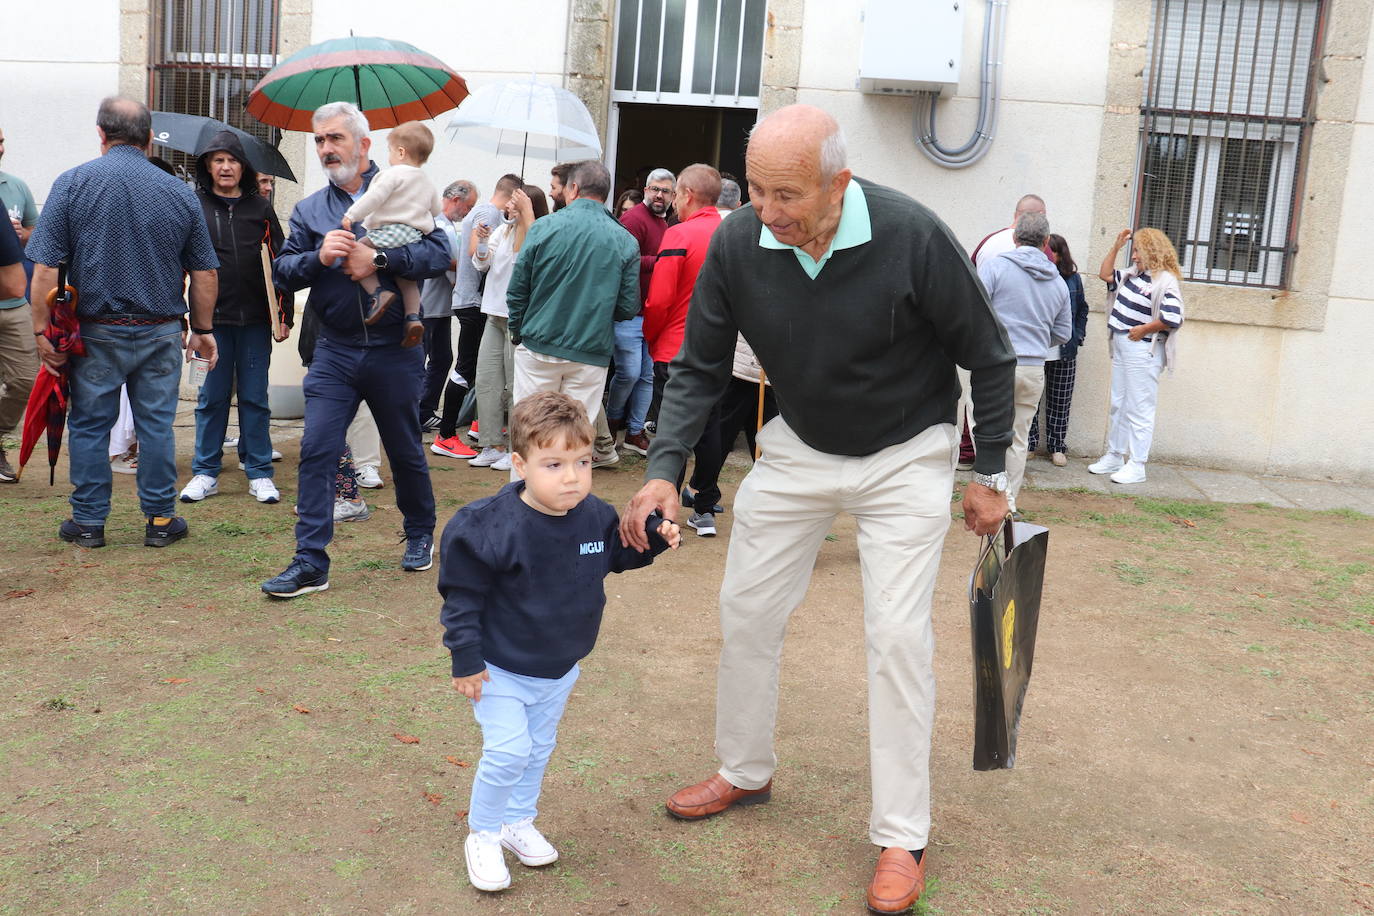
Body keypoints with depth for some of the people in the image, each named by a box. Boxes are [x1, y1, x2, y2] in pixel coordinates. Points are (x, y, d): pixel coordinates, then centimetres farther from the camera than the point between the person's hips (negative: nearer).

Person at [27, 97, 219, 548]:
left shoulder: (72, 183, -4)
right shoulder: (179, 193, 2)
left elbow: (46, 266, -10)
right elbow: (204, 272, 4)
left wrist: (41, 329, -5)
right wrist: (203, 329, 13)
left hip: (95, 331, -1)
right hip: (161, 333, 1)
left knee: (89, 425, 8)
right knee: (156, 425, 8)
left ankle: (88, 522, 16)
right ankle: (160, 520, 13)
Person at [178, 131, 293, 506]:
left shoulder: (261, 209, 8)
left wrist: (285, 315, 3)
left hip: (255, 320, 1)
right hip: (212, 318, -1)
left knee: (255, 398, 6)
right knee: (212, 398, 5)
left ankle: (259, 473, 14)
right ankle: (206, 472, 16)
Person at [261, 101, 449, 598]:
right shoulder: (310, 209, 11)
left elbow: (439, 253, -13)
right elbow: (283, 270, 3)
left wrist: (378, 258, -23)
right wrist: (319, 257, -16)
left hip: (395, 351, -2)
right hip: (335, 351, 3)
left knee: (405, 451, 12)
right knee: (316, 451, -6)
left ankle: (420, 535, 35)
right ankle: (310, 562, 0)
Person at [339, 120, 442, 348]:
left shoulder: (394, 174, -3)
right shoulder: (428, 183, 22)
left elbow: (374, 198, -12)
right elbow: (437, 211, 33)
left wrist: (351, 215, -8)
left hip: (390, 231, -8)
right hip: (416, 235, 8)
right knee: (405, 277, 15)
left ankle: (378, 292, -23)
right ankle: (413, 316, -4)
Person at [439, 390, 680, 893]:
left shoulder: (594, 516, -11)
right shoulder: (490, 526, -27)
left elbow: (619, 553, 10)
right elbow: (462, 596, -19)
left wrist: (656, 537, -9)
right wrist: (466, 660, -17)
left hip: (559, 668, 5)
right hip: (501, 668, -5)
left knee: (539, 748, 20)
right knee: (508, 751, -7)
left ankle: (518, 822, 42)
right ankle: (483, 836, 17)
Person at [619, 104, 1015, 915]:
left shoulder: (913, 237, -28)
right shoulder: (737, 245, -18)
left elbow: (990, 358, -13)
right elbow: (701, 370, -6)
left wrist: (991, 475, -8)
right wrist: (665, 470, -17)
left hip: (907, 454, -4)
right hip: (798, 447, 4)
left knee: (898, 636, -8)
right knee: (748, 612, 9)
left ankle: (903, 837, 7)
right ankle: (746, 772, 32)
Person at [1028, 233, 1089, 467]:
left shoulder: (1073, 278, 5)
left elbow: (1082, 310, 14)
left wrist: (1077, 337, 4)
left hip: (1064, 352, 2)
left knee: (1060, 401, 7)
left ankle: (1056, 446, 16)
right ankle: (1029, 443, 13)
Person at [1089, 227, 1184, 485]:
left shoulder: (1165, 281, -15)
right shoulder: (1133, 274, 10)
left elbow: (1173, 319, -23)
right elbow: (1106, 274, 24)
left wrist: (1143, 330, -14)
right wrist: (1116, 247, 14)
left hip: (1143, 351, -9)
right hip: (1122, 347, 9)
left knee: (1139, 409, -5)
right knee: (1118, 405, 16)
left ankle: (1137, 466, 1)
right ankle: (1114, 456, 27)